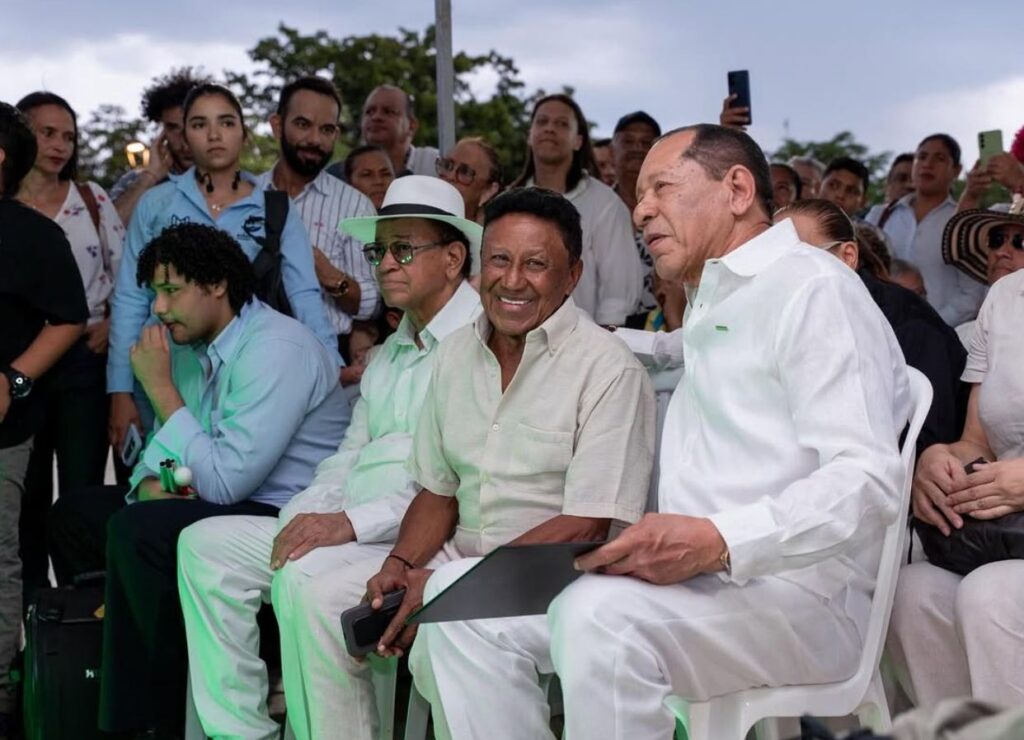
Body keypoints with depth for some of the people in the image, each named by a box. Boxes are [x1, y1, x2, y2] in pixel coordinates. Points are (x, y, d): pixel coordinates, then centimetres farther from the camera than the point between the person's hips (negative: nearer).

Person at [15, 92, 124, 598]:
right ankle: (33, 597, 16)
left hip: (85, 359, 1)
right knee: (28, 491, 7)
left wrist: (113, 325, -5)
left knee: (84, 490, 0)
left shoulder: (91, 198, 7)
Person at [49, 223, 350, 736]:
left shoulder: (276, 349, -20)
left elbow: (223, 481, -26)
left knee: (135, 533, -29)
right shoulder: (195, 346, 8)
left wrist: (161, 388, -19)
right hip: (230, 501, 10)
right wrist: (149, 483, -11)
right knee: (76, 514, 11)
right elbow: (165, 446, 14)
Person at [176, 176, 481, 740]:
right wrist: (305, 516, 1)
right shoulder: (390, 353, 23)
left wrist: (354, 522, -22)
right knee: (206, 544, 3)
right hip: (346, 530, 10)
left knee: (305, 579, -34)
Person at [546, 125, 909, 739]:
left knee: (601, 615, -35)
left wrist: (719, 543, -30)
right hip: (698, 581, 8)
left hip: (802, 594, -8)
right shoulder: (710, 308, 25)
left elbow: (867, 481, -17)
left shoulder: (813, 287, -5)